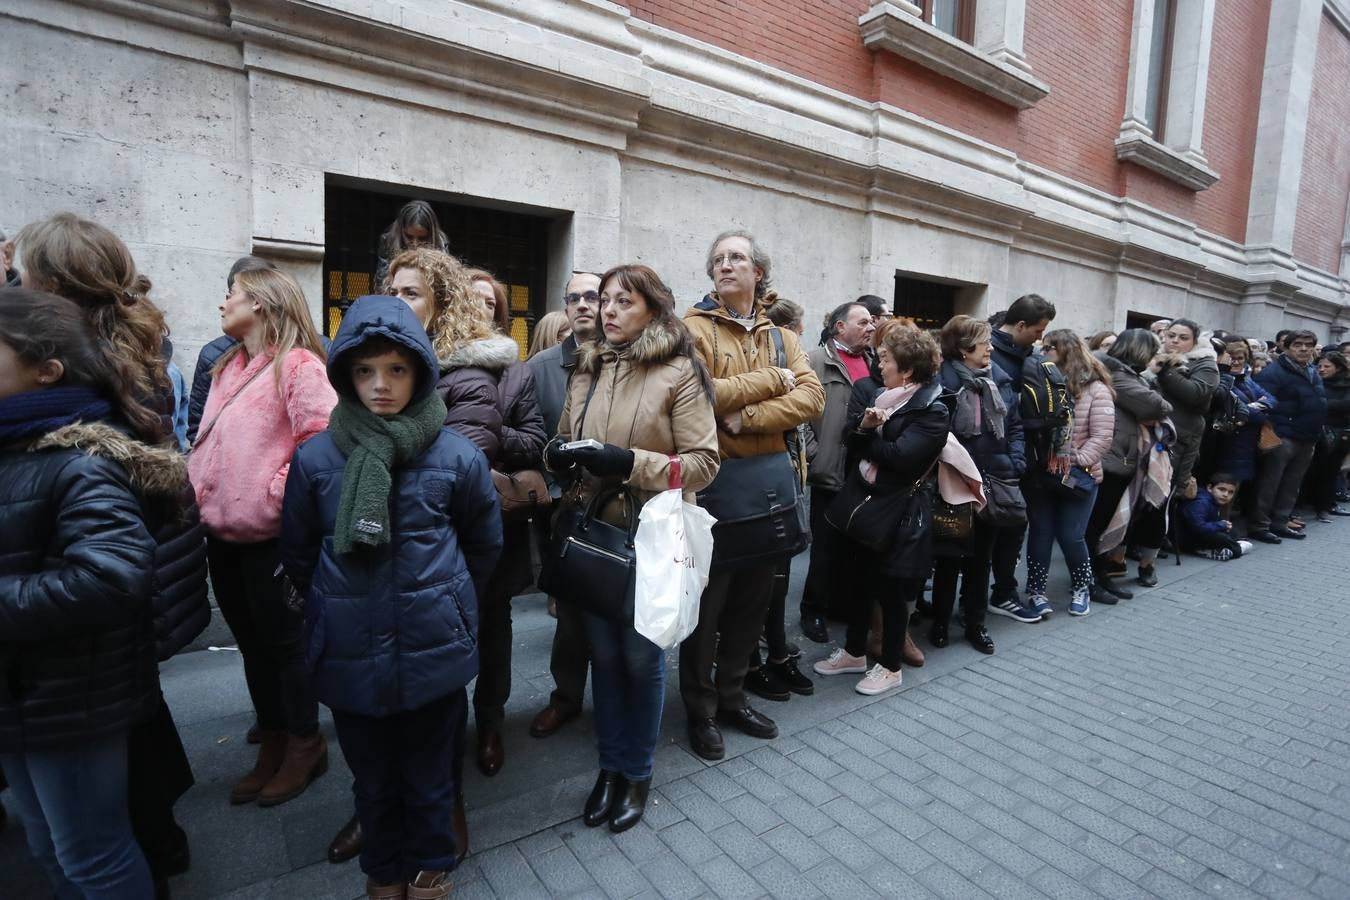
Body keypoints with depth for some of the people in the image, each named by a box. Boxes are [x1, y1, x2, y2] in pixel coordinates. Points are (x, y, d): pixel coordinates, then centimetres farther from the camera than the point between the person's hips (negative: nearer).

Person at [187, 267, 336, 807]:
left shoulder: (299, 364, -11)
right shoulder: (227, 366, 16)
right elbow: (209, 440, 21)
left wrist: (276, 495, -18)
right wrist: (200, 491, 9)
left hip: (268, 533, -8)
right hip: (222, 531, 8)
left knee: (282, 640, 5)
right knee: (250, 641, 17)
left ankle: (305, 745, 23)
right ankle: (273, 743, 32)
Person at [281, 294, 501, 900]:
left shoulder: (457, 455, -11)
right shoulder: (315, 457, -7)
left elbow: (485, 544, 4)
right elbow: (297, 552, 7)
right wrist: (333, 608, 13)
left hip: (433, 648, -1)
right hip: (350, 651, 2)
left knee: (429, 775, 19)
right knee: (372, 779, 22)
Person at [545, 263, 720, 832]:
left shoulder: (679, 372, -9)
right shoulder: (587, 368, 7)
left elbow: (703, 462, -13)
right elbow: (565, 440, 16)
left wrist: (631, 463, -24)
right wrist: (560, 455, -7)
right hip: (593, 532, 5)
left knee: (641, 657, 10)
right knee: (604, 654, 15)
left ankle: (637, 772, 32)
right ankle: (610, 767, 35)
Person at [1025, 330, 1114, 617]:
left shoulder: (1095, 388, -5)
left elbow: (1102, 436, -9)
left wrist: (1077, 462, -17)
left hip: (1078, 476, -2)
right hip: (1040, 474, 2)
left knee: (1070, 536, 3)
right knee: (1040, 533, 7)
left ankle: (1082, 588, 27)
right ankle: (1036, 590, 20)